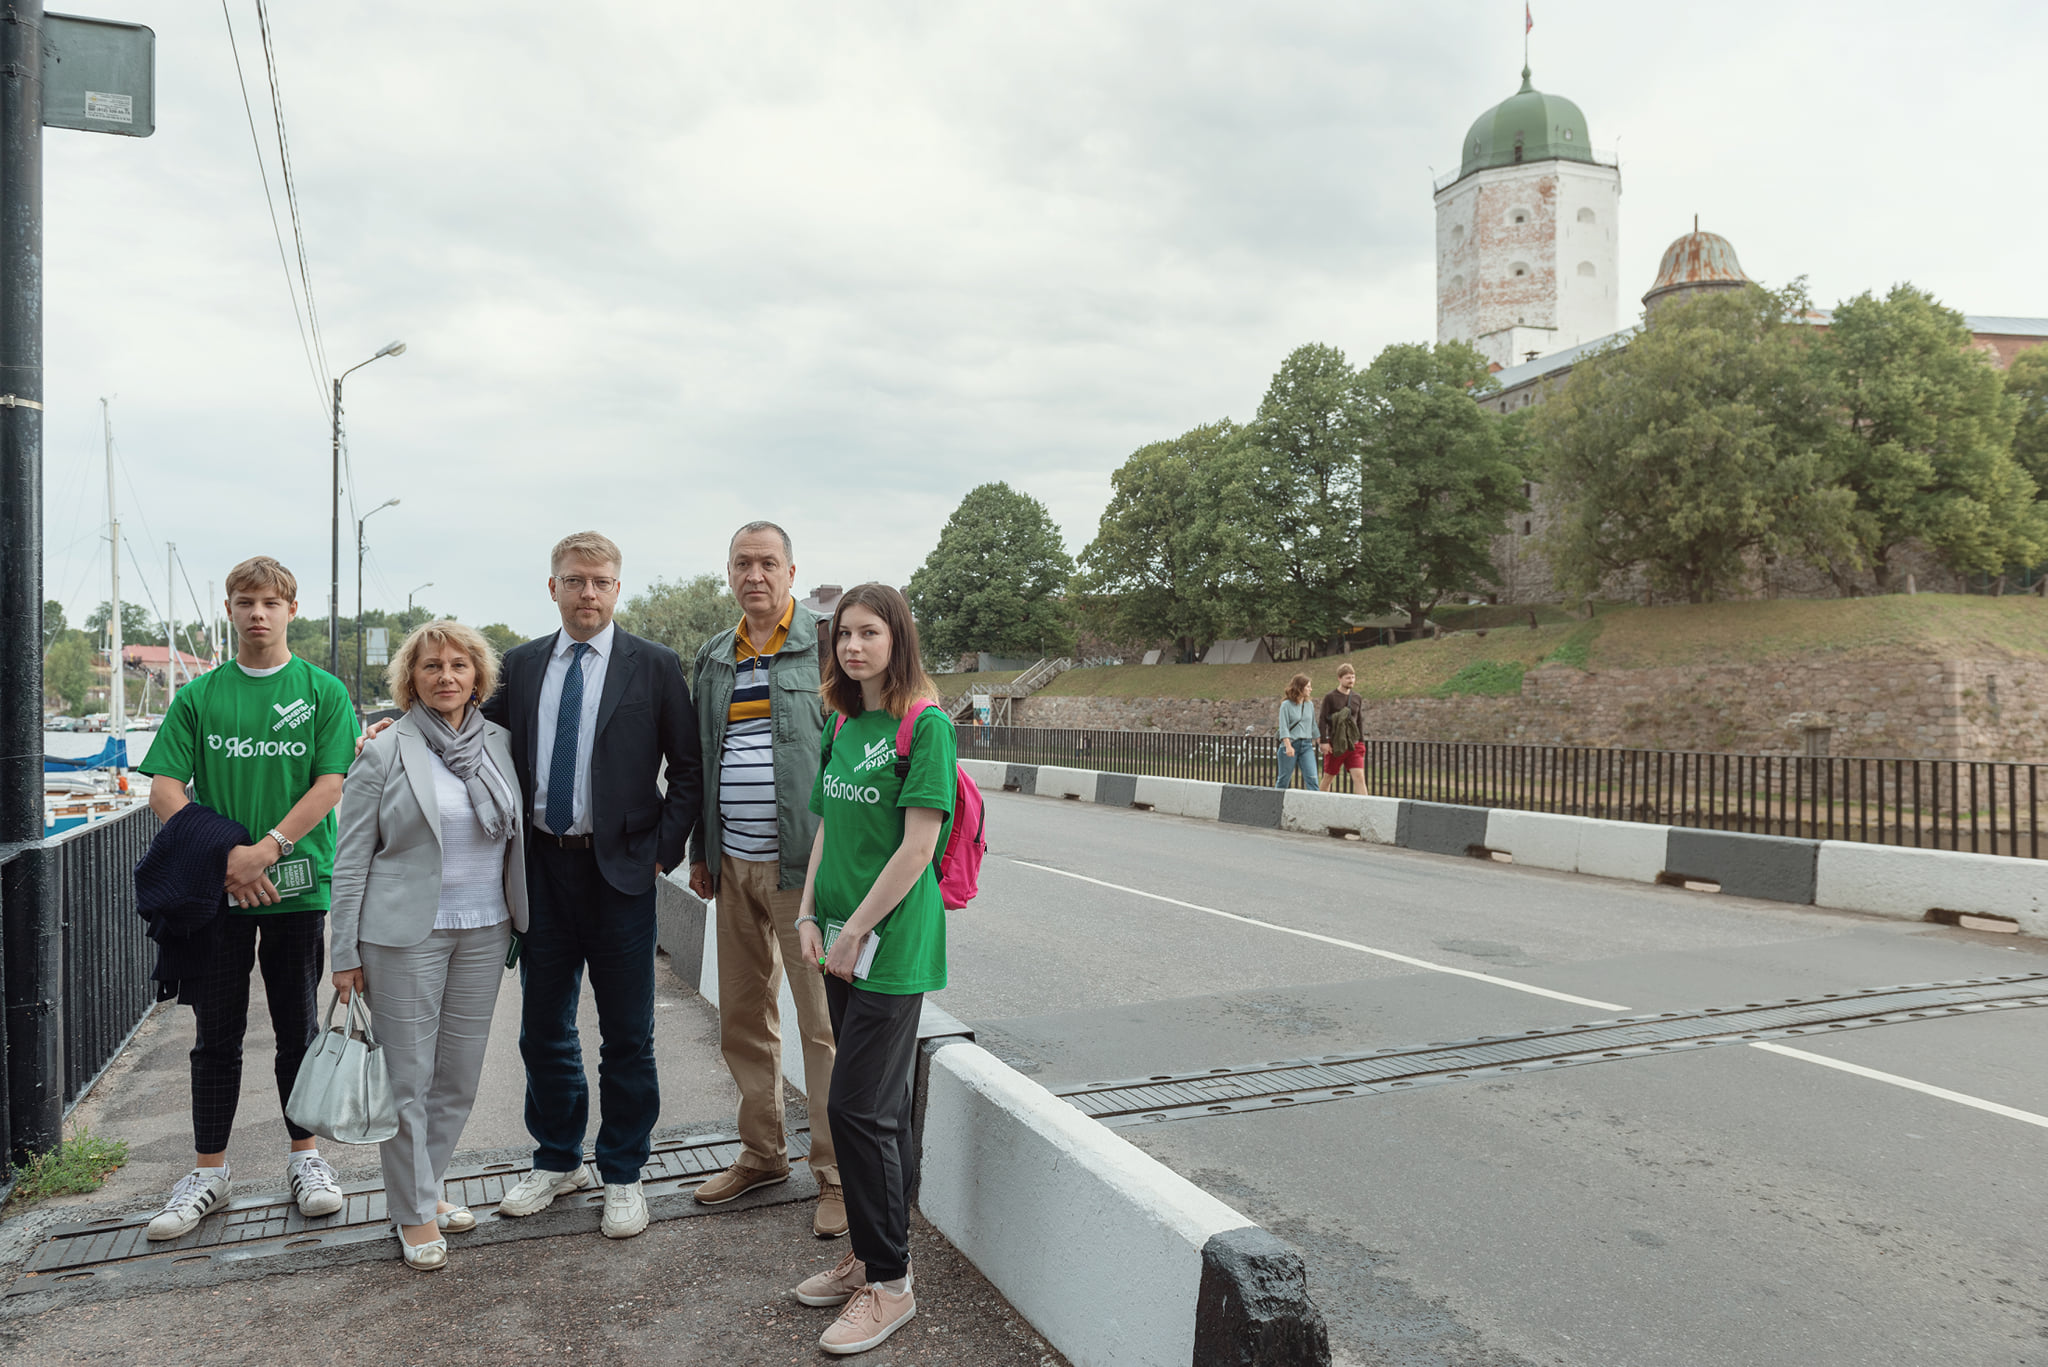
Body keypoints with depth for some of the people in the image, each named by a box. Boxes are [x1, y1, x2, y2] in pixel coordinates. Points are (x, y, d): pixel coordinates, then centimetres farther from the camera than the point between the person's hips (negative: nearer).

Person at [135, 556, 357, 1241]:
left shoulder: (323, 691, 1)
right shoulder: (198, 696, 5)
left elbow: (331, 783, -7)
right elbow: (164, 788, -1)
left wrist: (266, 850, -18)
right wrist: (222, 857, -14)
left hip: (297, 886, -1)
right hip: (215, 891, 1)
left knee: (297, 1027, 9)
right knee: (217, 1032, 9)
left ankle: (305, 1154, 23)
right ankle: (209, 1170, 21)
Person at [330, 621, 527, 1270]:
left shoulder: (500, 744, 7)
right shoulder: (384, 754, -4)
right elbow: (351, 859, -3)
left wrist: (523, 922, 10)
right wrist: (345, 953, -5)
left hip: (485, 930, 4)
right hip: (406, 932, -4)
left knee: (461, 1072, 11)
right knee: (408, 1075, 3)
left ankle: (424, 1184, 31)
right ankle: (414, 1213, 18)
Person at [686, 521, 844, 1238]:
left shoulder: (827, 646, -4)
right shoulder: (713, 658, 14)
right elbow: (701, 760, 19)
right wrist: (700, 852, 16)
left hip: (806, 863, -6)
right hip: (734, 866, 6)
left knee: (822, 1021, -1)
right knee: (743, 1017, 14)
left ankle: (835, 1175, 11)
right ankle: (761, 1152, 31)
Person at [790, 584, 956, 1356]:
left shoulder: (926, 725, -13)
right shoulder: (843, 727, 11)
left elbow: (917, 847, -17)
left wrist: (855, 931, -13)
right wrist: (810, 917, 6)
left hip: (893, 944, -7)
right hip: (842, 944, 7)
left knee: (860, 1108, -4)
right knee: (879, 1104, 16)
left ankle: (890, 1284, 11)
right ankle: (869, 1255, 29)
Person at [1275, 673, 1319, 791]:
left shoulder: (1310, 705, 10)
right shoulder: (1286, 705, -5)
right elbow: (1283, 728, -11)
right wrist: (1288, 746, -21)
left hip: (1307, 745, 4)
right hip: (1291, 744, -4)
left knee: (1312, 779, -9)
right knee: (1284, 778, 5)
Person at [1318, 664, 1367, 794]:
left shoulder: (1357, 699, 10)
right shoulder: (1330, 697, -4)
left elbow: (1360, 721, 17)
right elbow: (1322, 721, -6)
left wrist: (1361, 742, 12)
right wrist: (1323, 742, -12)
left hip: (1353, 744, 3)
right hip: (1335, 744, -3)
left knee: (1359, 776, -9)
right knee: (1329, 777, 7)